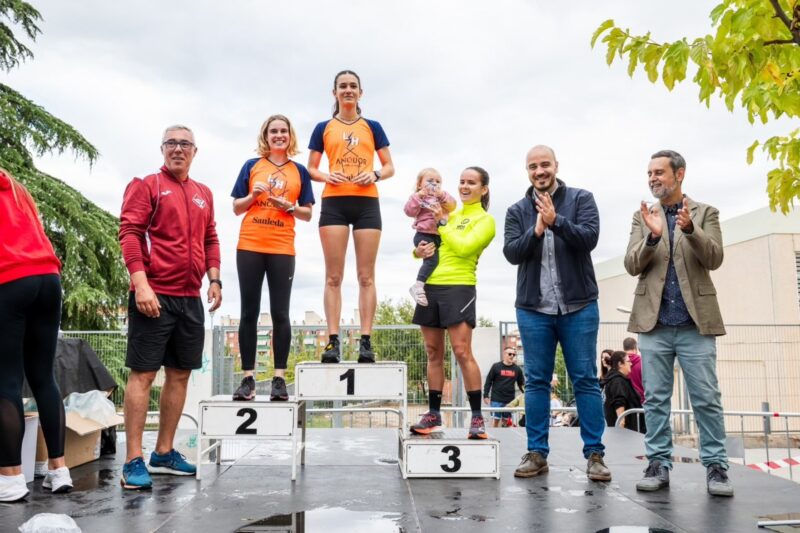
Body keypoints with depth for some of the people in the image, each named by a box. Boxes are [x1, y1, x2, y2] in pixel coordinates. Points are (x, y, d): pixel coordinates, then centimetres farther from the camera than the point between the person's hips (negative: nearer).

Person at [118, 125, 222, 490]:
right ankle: (133, 461, 2)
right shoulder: (146, 186, 0)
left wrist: (214, 279, 9)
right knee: (143, 373, -4)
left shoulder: (204, 194, 16)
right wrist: (140, 283, -19)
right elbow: (129, 233, -9)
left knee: (180, 374, 10)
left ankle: (164, 453, 21)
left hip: (190, 298, 6)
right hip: (154, 295, -6)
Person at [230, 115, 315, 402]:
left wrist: (289, 206, -8)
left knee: (280, 314, -1)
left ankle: (279, 378, 3)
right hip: (250, 247, 1)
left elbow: (307, 214, 10)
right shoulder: (251, 166, 9)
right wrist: (253, 195, -9)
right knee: (249, 313, 1)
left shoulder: (299, 171, 10)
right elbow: (236, 208, 10)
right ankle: (248, 378, 5)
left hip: (282, 249, 0)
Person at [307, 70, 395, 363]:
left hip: (366, 202, 0)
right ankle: (333, 341, -2)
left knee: (366, 276, -2)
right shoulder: (323, 128, 13)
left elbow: (390, 167, 12)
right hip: (334, 202, 0)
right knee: (333, 276, -4)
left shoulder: (372, 127, 14)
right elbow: (311, 168, 13)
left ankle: (366, 342, -1)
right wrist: (326, 176, -8)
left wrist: (375, 175, -9)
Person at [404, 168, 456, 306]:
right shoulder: (419, 197, 6)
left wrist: (443, 195, -10)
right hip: (424, 235, -7)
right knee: (432, 259, -25)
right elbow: (409, 211, -9)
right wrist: (418, 196, -16)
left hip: (439, 236, 7)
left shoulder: (443, 196, 22)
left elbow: (452, 205, 4)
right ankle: (418, 286, -24)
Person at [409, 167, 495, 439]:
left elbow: (464, 247, -14)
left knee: (462, 352, -11)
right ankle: (433, 415, 16)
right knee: (433, 354, 8)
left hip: (458, 287, -6)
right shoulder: (449, 215, 19)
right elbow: (425, 243, 21)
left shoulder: (485, 220, 2)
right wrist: (418, 250, -1)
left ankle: (477, 418, -3)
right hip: (431, 286, 6)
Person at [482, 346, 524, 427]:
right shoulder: (496, 367, -2)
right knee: (495, 420, -4)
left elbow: (521, 384, 15)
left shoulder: (517, 369, 8)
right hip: (496, 400, -3)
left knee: (506, 421, 8)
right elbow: (488, 382, 0)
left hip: (510, 401, 3)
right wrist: (485, 395, -4)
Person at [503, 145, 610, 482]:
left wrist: (556, 221, -25)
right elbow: (511, 253, -4)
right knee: (536, 382, 6)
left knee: (586, 380, 2)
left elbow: (590, 238, -12)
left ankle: (594, 454, 9)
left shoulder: (581, 199, 3)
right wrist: (536, 231, -20)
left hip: (578, 306, -2)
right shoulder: (517, 211, 9)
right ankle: (536, 453, 14)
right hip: (533, 308, 2)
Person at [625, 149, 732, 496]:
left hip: (696, 322, -1)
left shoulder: (705, 213, 7)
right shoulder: (642, 217, 10)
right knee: (655, 399, 5)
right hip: (654, 322, 2)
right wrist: (652, 236, -19)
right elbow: (632, 266, 0)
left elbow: (714, 259, -7)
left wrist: (690, 228, -25)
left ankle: (716, 466, 11)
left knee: (707, 398, 1)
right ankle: (659, 464, 12)